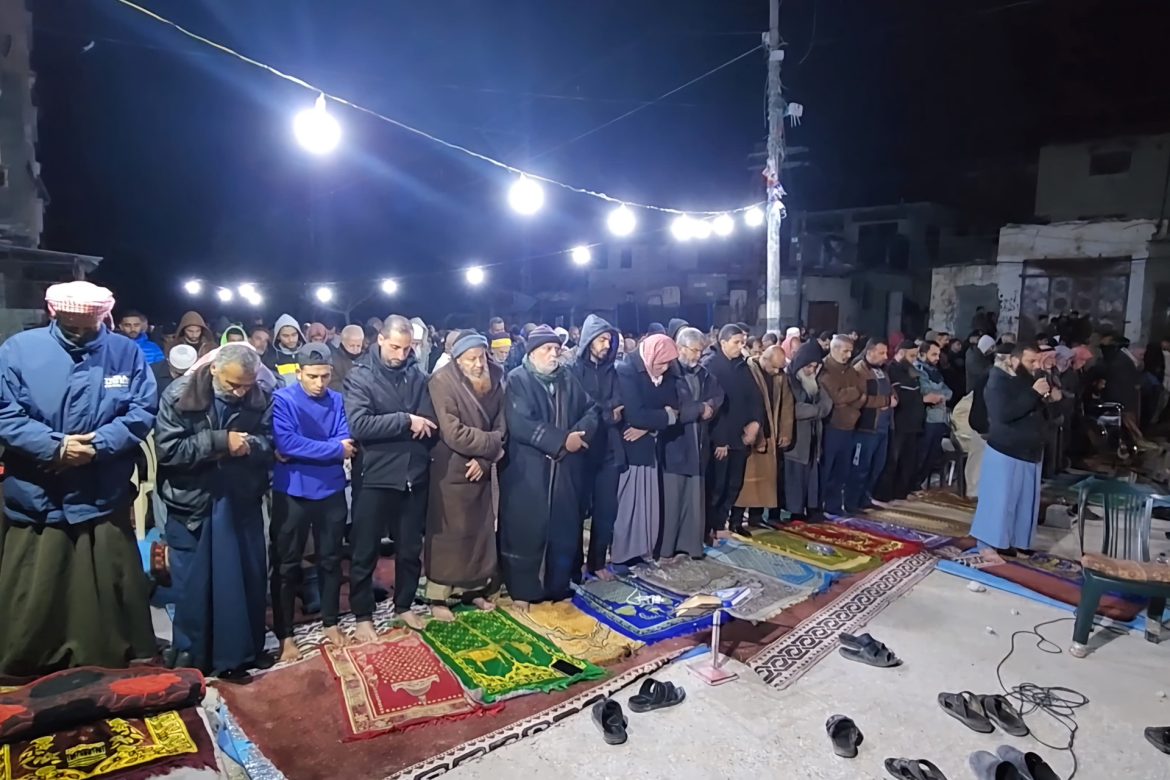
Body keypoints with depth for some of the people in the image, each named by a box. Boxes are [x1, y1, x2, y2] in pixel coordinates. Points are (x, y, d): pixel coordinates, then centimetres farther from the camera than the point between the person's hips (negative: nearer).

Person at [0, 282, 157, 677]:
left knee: (112, 598, 13)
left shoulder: (126, 353, 1)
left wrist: (99, 444, -17)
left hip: (104, 501, 1)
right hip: (35, 501, 0)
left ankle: (117, 674, 31)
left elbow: (143, 412, -4)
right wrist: (54, 447, -18)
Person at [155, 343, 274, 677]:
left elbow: (269, 445, 1)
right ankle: (190, 654, 29)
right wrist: (220, 441, -23)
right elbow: (168, 450, -18)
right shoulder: (178, 396, -11)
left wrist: (249, 445, -20)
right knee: (193, 585, 10)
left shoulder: (261, 398, -4)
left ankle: (244, 650, 29)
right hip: (192, 504, -2)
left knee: (248, 579, 11)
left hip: (241, 503, 3)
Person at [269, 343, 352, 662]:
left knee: (330, 560, 14)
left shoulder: (337, 401, 1)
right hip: (292, 493, -3)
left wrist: (301, 452, -19)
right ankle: (285, 634, 19)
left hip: (331, 491, 3)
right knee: (287, 565, 7)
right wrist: (334, 448, -17)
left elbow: (346, 443, -8)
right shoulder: (282, 399, -10)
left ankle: (330, 622, 30)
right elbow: (285, 442, -23)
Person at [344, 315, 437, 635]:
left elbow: (432, 423, 2)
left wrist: (421, 427, -16)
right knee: (365, 552, 9)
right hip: (376, 476, -3)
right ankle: (363, 615, 27)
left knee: (410, 549, 16)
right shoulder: (360, 376, -6)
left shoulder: (417, 375, 5)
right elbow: (359, 425, -20)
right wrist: (406, 421, -18)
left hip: (415, 474, 4)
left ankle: (404, 605, 35)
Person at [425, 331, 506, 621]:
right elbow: (453, 433, -24)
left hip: (481, 468, 6)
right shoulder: (442, 381, -17)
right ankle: (438, 596, 18)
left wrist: (484, 458, -15)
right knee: (448, 534, 3)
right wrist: (493, 444, -16)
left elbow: (500, 425, -2)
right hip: (451, 469, -5)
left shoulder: (495, 377, 0)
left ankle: (473, 588, 30)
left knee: (481, 530, 14)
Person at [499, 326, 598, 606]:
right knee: (526, 529, 3)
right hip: (528, 469, -5)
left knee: (566, 528, 11)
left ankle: (558, 587, 27)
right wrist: (562, 441, -19)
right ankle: (522, 591, 19)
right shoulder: (517, 380, -6)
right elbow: (520, 424, -18)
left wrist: (580, 434, -13)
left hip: (566, 468, 5)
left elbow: (592, 410, 8)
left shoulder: (568, 379, 11)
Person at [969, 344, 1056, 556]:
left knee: (1027, 500, 12)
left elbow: (1042, 413, 15)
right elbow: (1004, 414, -28)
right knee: (1001, 499, -4)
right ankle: (994, 541, 5)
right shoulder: (999, 381, -13)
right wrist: (1034, 393, -28)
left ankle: (1019, 540, 23)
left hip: (1031, 451, 8)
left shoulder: (1032, 379, 11)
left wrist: (1053, 397, -6)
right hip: (1006, 451, -8)